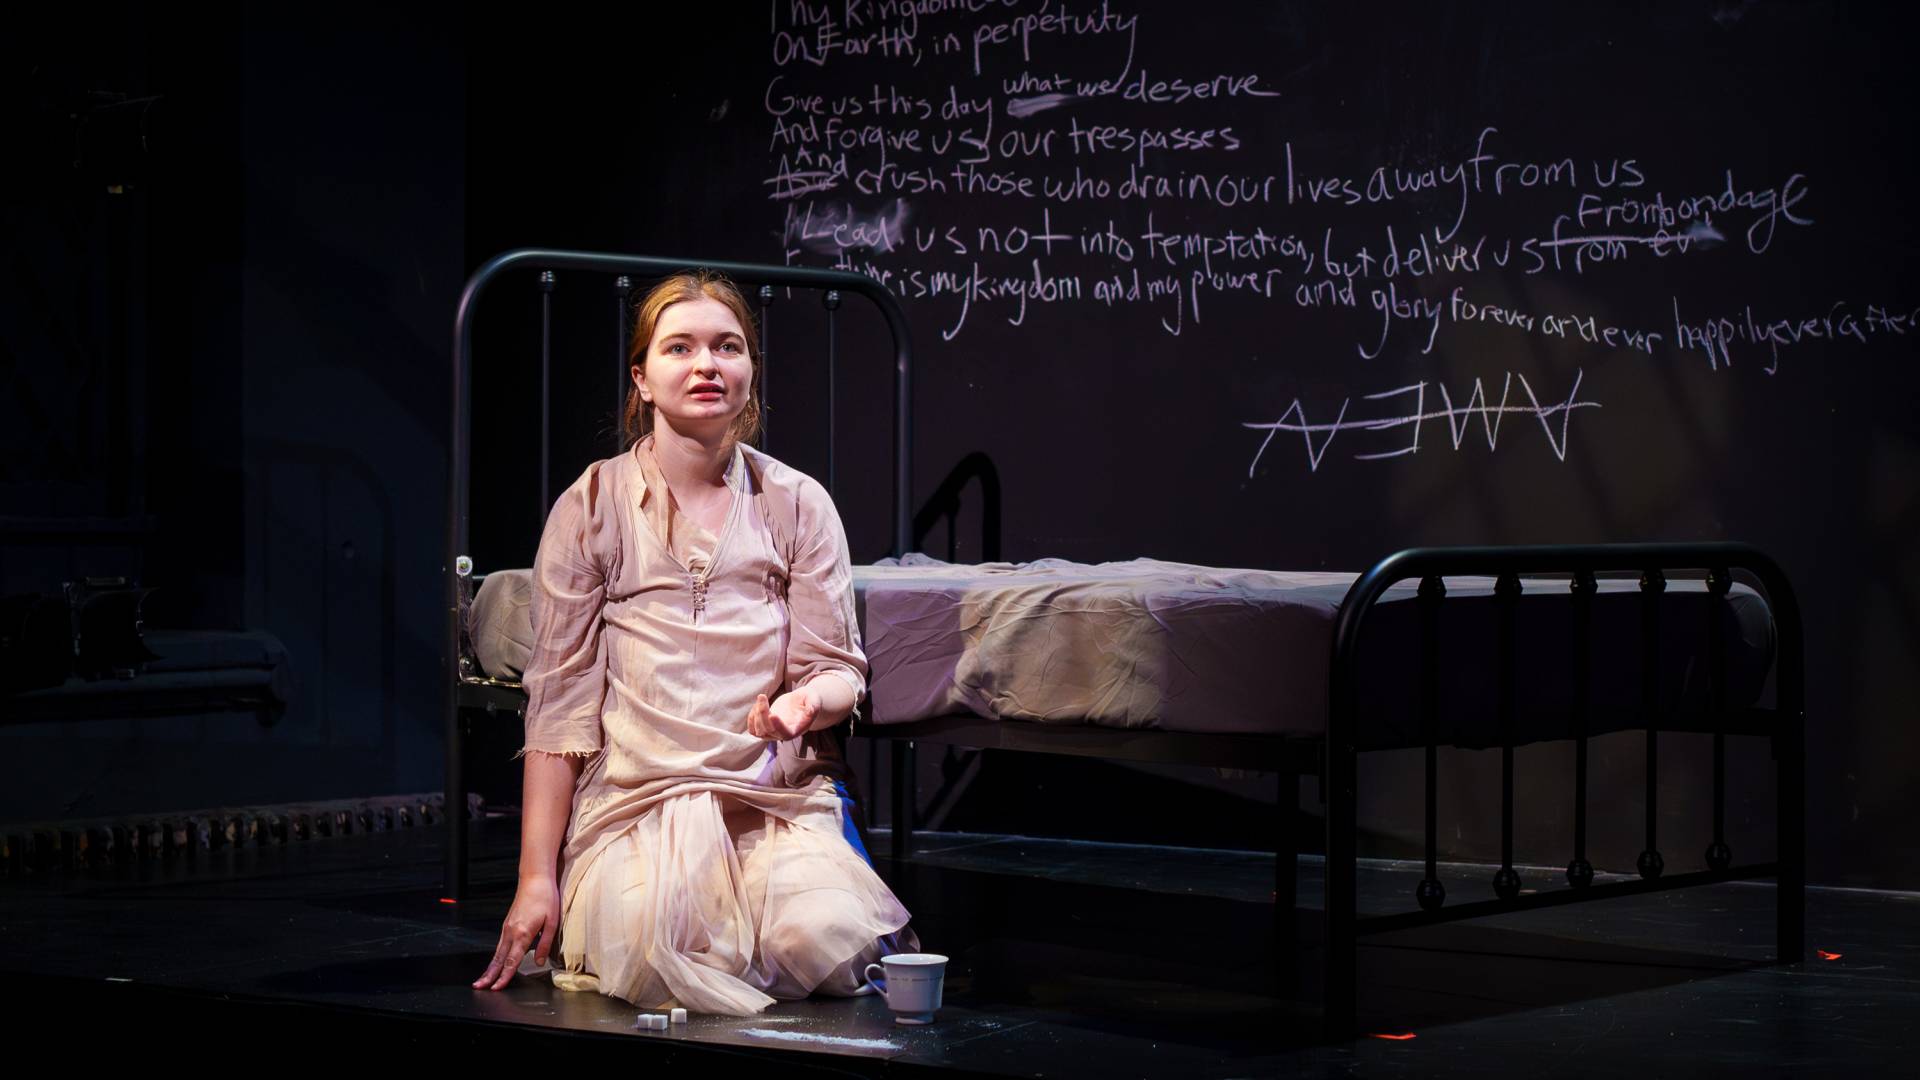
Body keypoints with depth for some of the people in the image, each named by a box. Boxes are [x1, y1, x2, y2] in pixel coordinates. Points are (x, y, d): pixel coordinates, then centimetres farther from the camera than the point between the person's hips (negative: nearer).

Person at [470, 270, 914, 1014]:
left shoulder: (798, 505, 8)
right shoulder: (591, 508, 3)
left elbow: (839, 670, 7)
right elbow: (559, 702, 0)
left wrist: (806, 700, -21)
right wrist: (536, 879, -5)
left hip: (779, 798, 1)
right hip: (633, 800, -1)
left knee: (821, 945, -28)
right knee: (652, 955, -31)